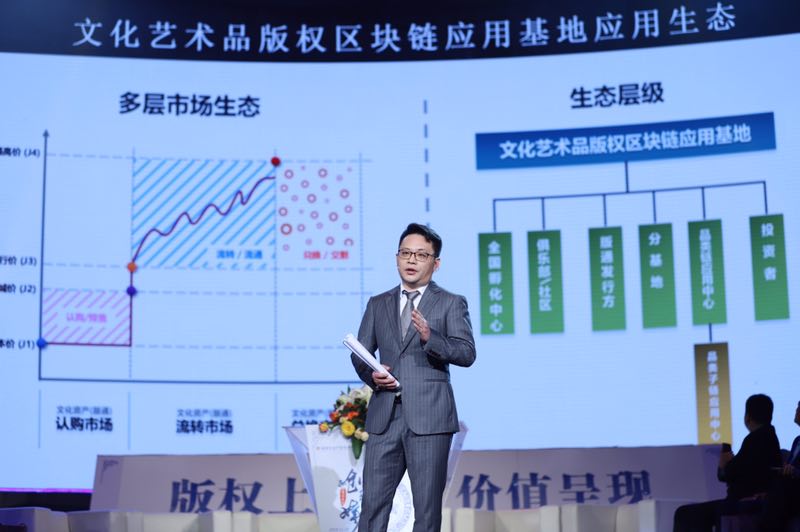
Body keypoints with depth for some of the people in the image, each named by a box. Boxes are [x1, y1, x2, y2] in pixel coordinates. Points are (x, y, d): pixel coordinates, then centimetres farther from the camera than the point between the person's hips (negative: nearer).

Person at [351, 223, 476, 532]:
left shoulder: (451, 304, 5)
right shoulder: (377, 305, 16)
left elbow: (467, 353, -6)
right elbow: (360, 354, 15)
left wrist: (430, 338, -23)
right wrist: (371, 375, -7)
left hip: (429, 417, -3)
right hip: (385, 415, 3)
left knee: (427, 506, 1)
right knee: (373, 503, 2)